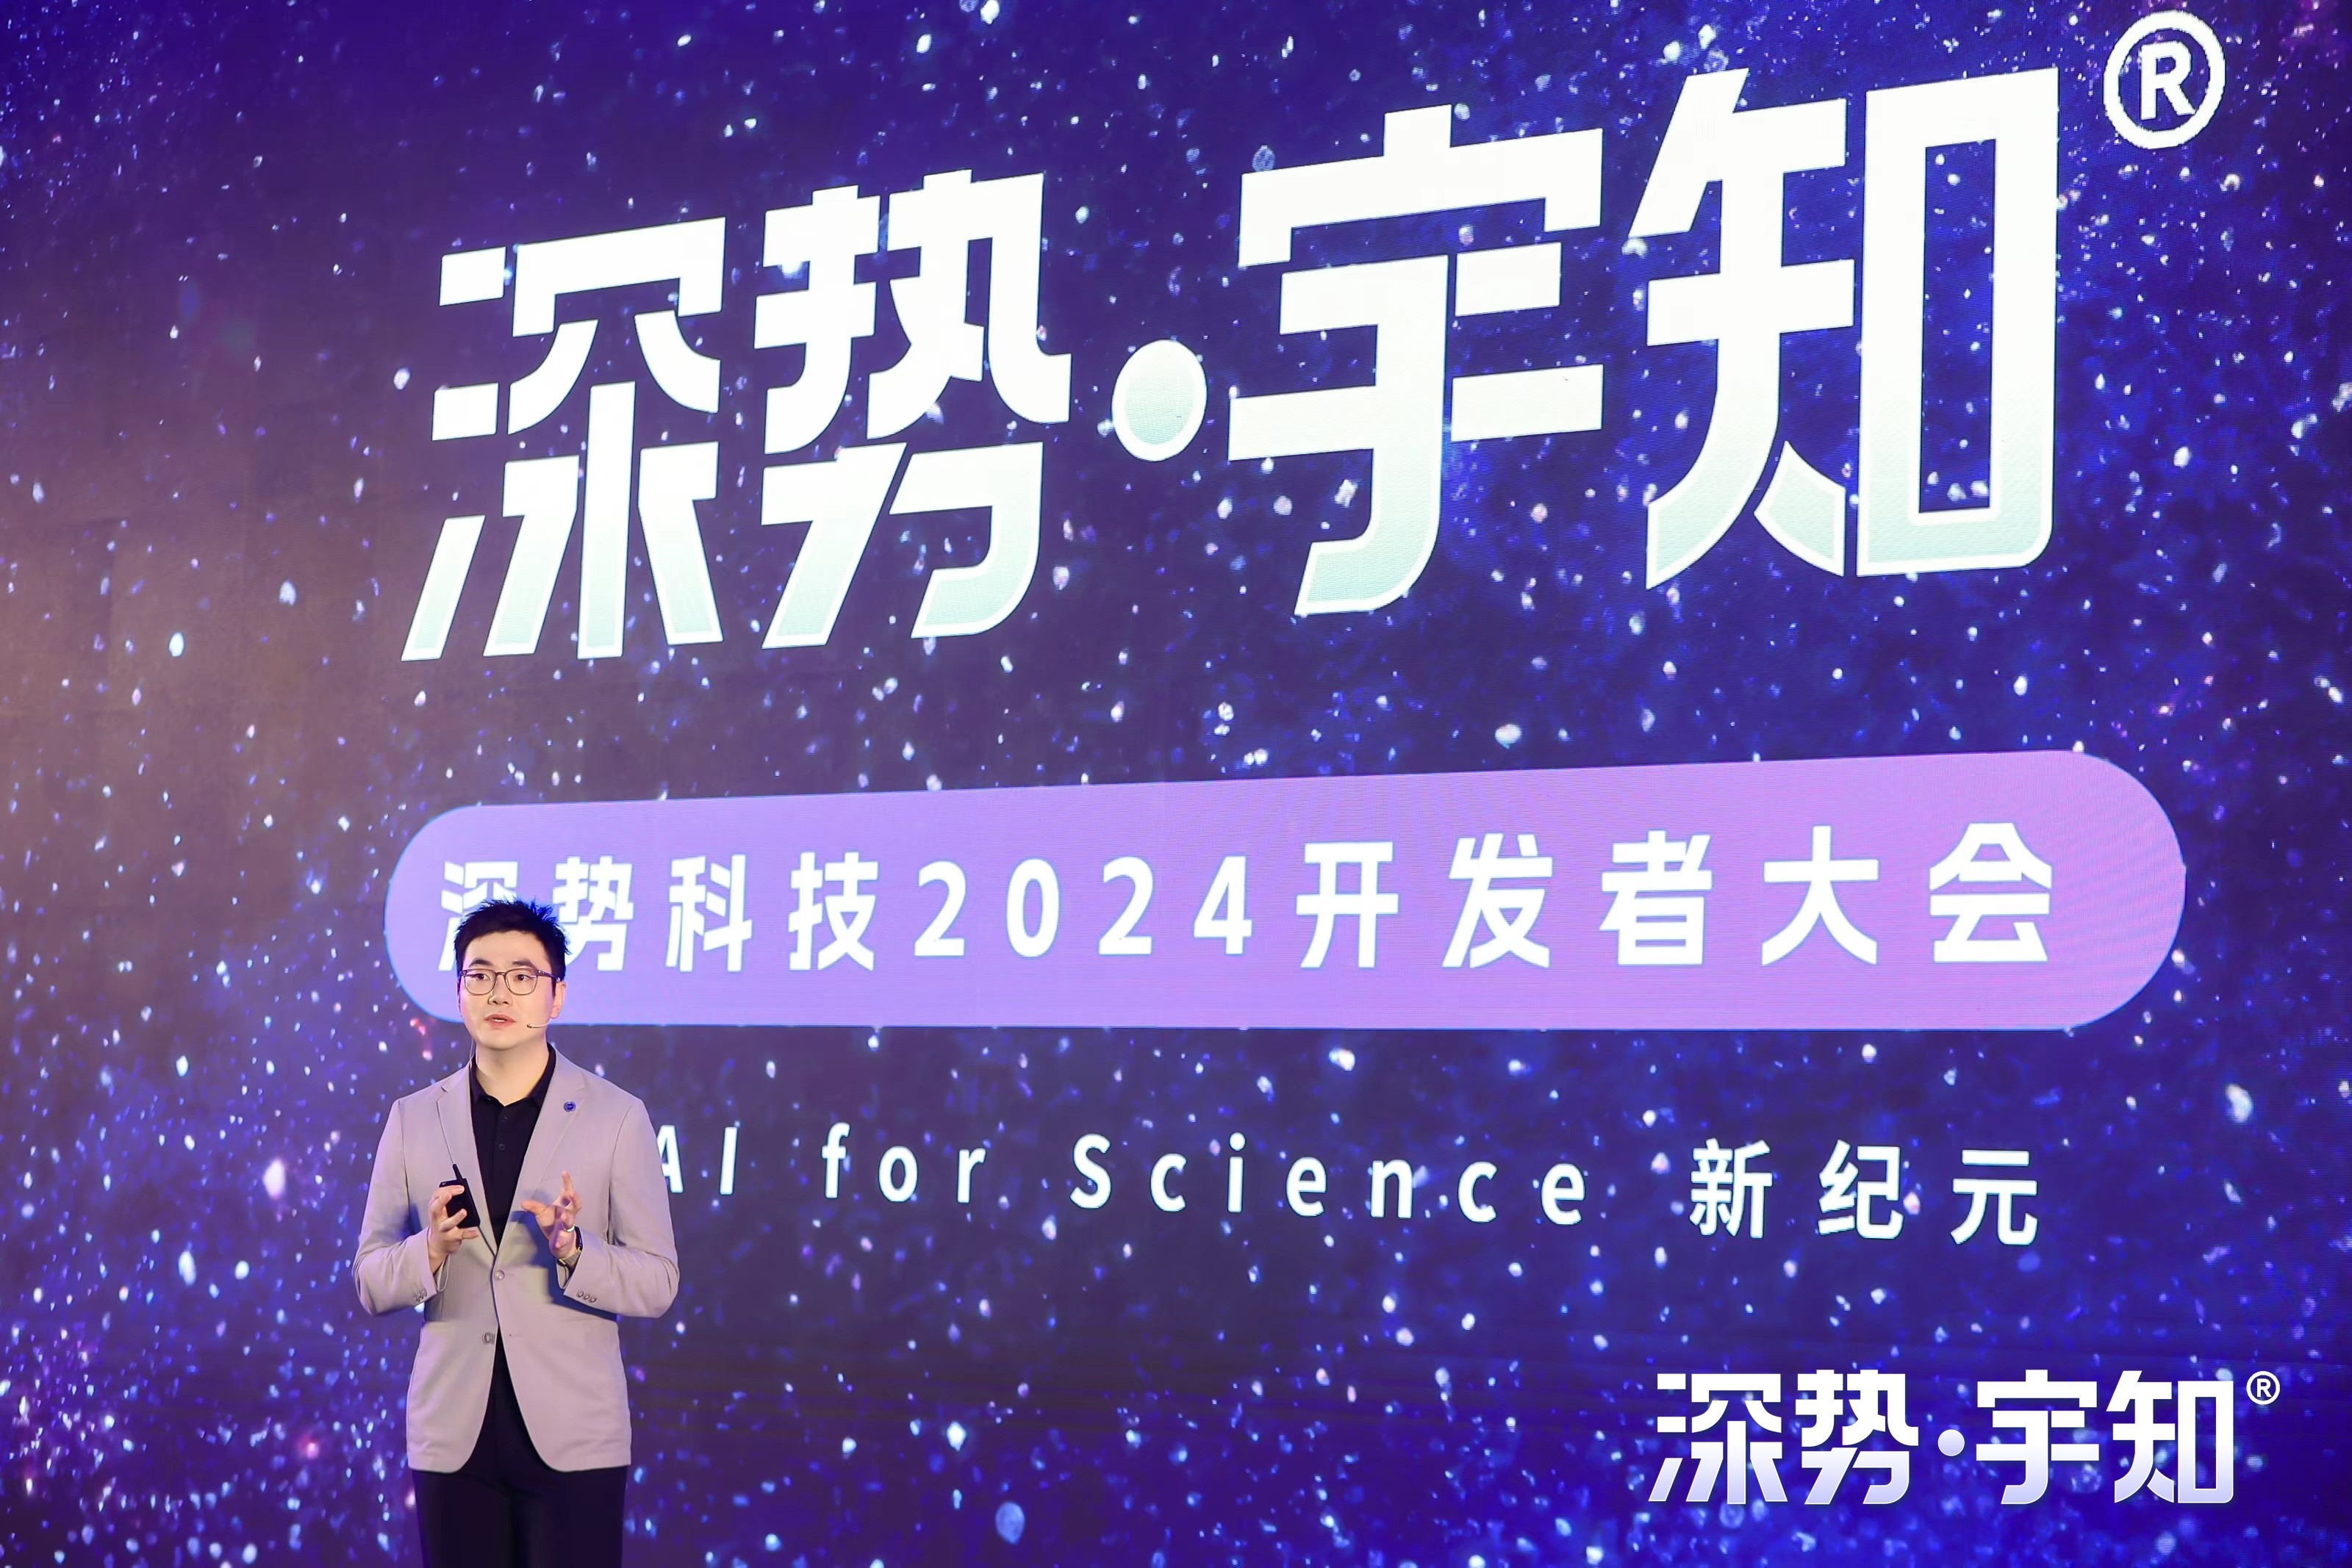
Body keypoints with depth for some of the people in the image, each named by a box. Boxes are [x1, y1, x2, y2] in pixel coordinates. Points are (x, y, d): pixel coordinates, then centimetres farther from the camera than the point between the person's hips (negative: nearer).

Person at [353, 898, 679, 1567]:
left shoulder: (617, 1118, -1)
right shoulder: (413, 1119, 6)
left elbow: (657, 1283, -2)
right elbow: (370, 1280, 6)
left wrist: (573, 1251, -20)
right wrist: (432, 1249, -15)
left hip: (571, 1437, -2)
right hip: (454, 1436, 2)